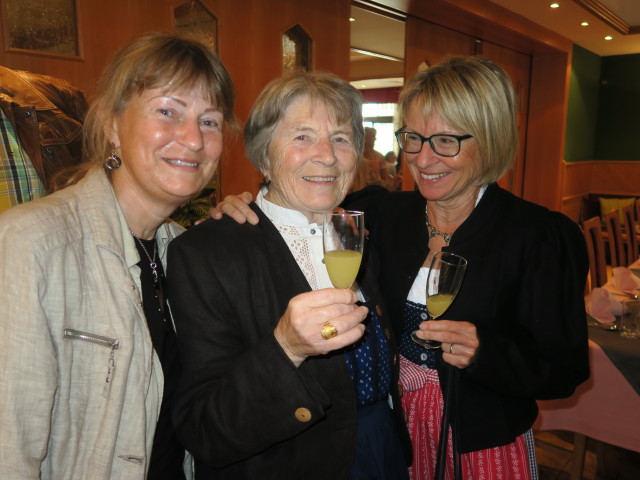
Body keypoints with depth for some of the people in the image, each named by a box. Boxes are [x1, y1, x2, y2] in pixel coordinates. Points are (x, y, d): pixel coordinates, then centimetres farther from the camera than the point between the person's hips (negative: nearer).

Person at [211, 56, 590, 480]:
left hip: (481, 446, -3)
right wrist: (246, 208, -17)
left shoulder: (542, 235, -16)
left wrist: (484, 352, -31)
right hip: (393, 431, 3)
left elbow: (565, 372, -13)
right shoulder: (386, 214, -5)